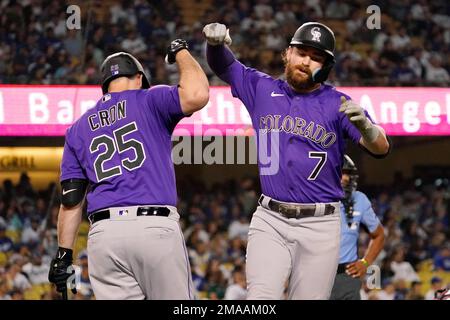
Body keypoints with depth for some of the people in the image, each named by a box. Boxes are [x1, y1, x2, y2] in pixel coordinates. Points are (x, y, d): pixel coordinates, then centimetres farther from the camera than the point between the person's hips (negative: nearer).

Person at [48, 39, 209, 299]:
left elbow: (71, 198, 14)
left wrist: (64, 254, 15)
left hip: (103, 233, 4)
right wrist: (181, 53, 8)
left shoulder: (78, 129, 21)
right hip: (155, 229, -4)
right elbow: (196, 95, -11)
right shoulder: (150, 101, 8)